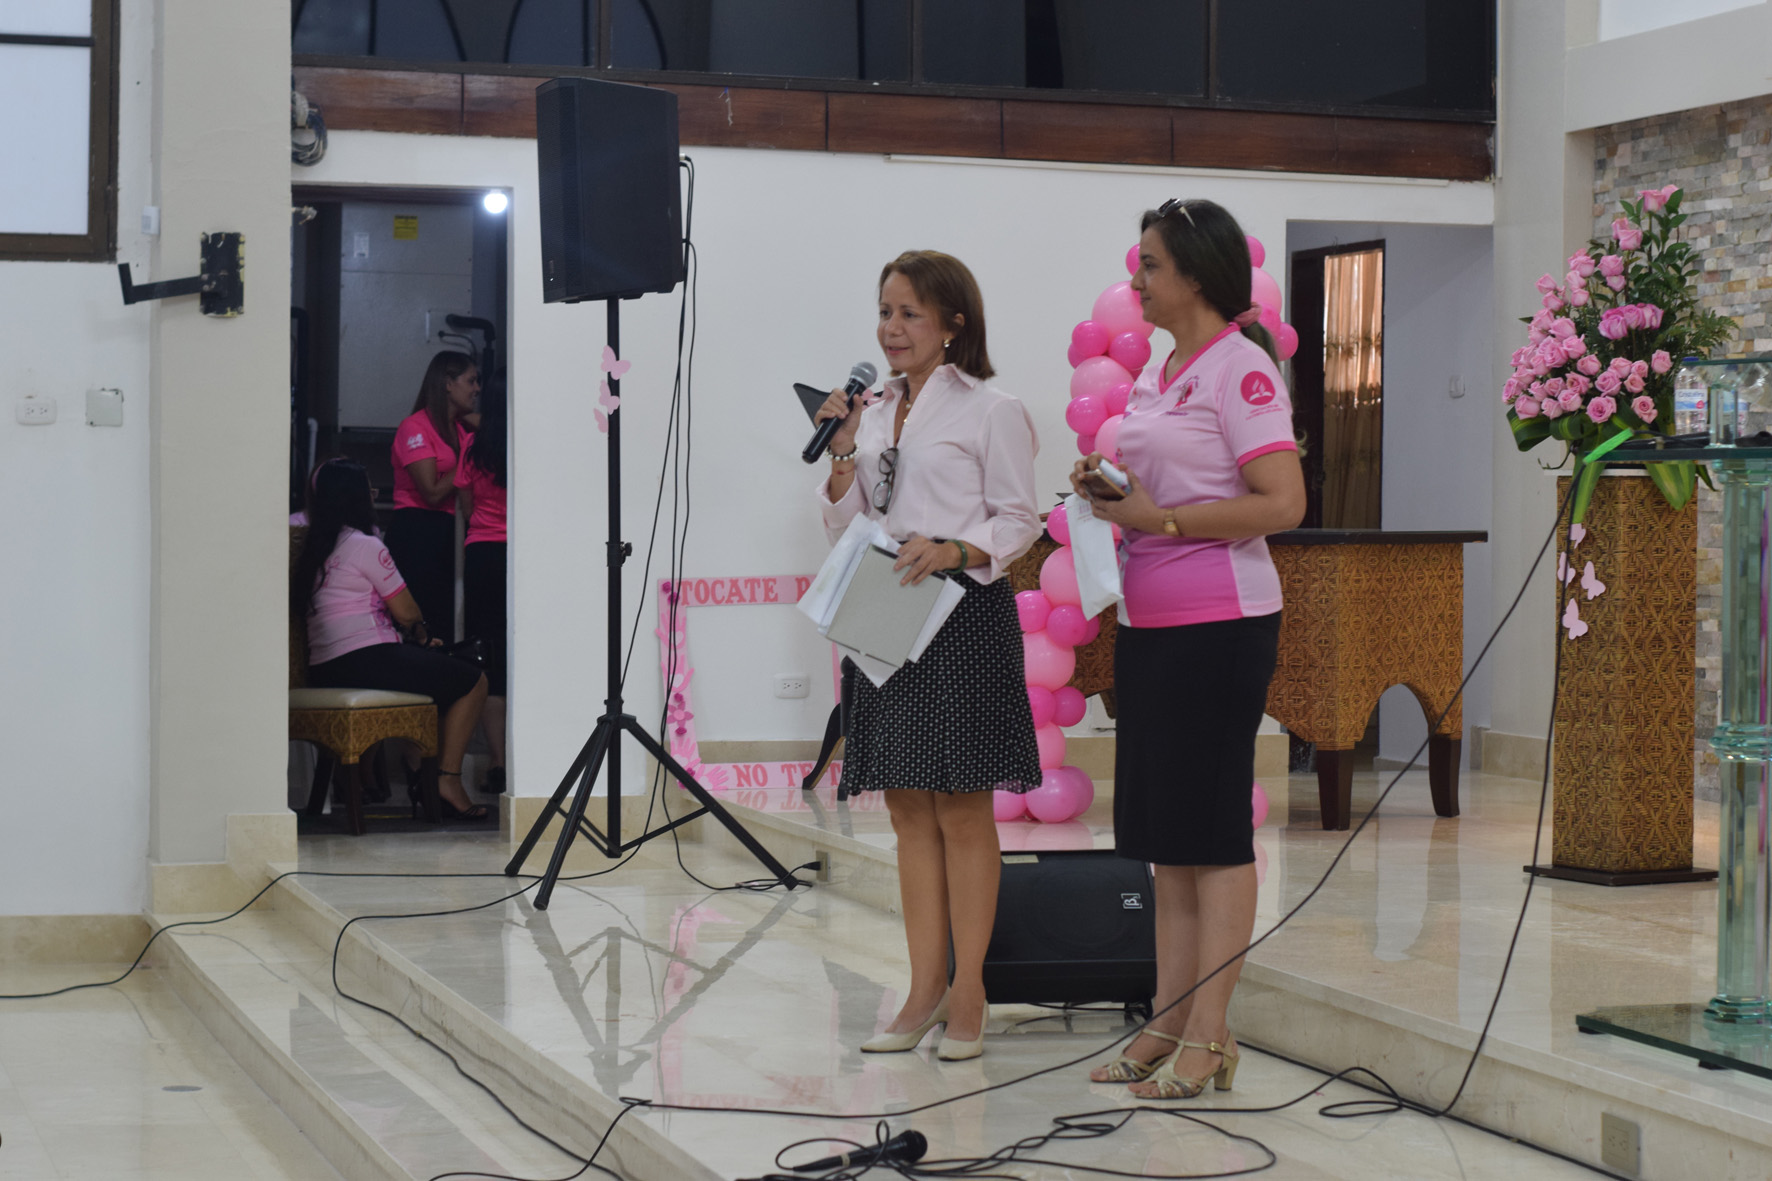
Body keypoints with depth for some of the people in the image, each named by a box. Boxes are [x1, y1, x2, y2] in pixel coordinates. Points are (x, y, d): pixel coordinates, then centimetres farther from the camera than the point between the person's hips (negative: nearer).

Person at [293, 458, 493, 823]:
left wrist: (414, 634, 19)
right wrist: (420, 633, 19)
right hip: (367, 664, -9)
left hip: (324, 675, 9)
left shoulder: (309, 552, 16)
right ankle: (448, 778, -3)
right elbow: (407, 613, -5)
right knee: (472, 682, 4)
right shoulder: (365, 546, -8)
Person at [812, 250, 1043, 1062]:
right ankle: (925, 988, 15)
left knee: (962, 810, -1)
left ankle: (967, 994, 6)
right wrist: (842, 457, 0)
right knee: (909, 811, 8)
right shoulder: (873, 415, 14)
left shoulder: (991, 411, -2)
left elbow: (1019, 520, -5)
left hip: (963, 618, -6)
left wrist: (954, 551, -22)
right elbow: (844, 532, 14)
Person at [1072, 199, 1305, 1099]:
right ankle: (1167, 1024, 18)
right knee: (1161, 828, 11)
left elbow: (1283, 503, -19)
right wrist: (1111, 488, 5)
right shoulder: (1159, 373, 15)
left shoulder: (1241, 368, -11)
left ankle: (1209, 1034, 1)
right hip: (1148, 622, 9)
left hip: (1219, 624, -9)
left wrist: (1159, 518, -18)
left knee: (1212, 828, -4)